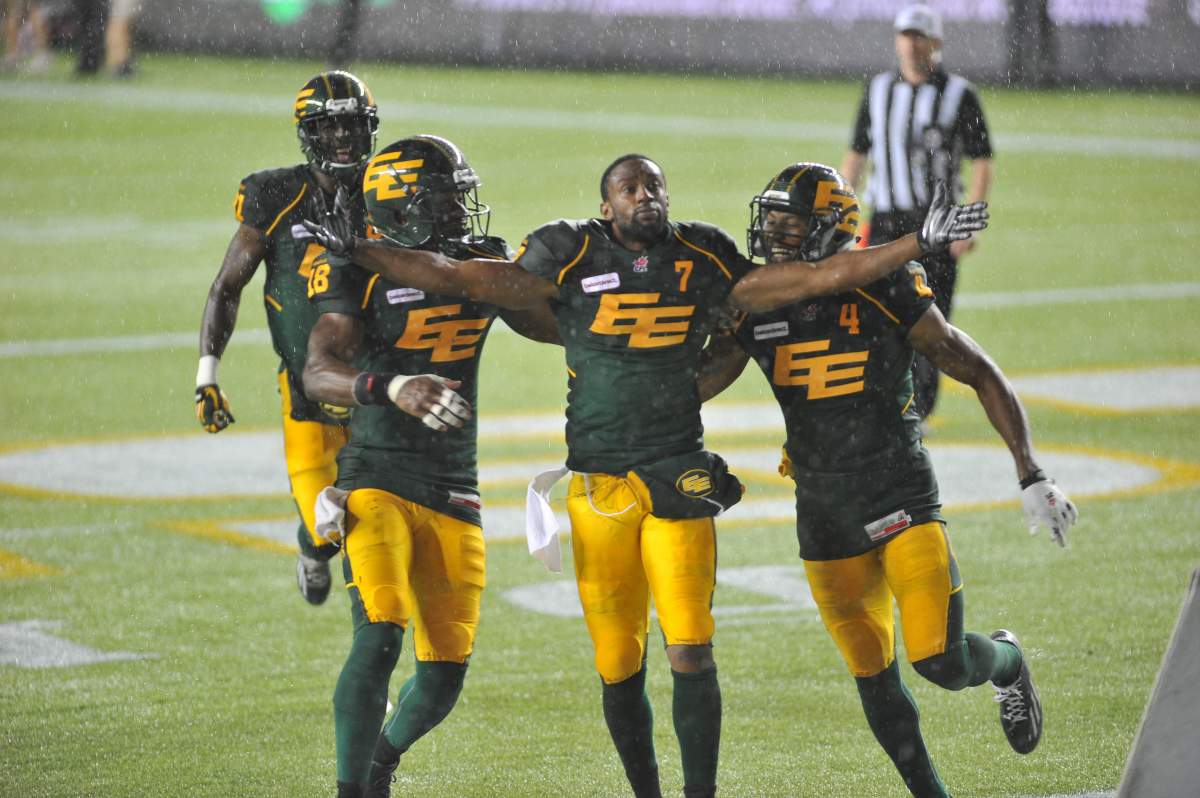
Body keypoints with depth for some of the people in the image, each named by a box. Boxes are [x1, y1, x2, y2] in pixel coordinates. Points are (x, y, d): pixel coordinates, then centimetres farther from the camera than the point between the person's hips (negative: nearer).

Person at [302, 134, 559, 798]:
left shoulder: (483, 265, 8)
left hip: (454, 494, 5)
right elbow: (318, 373, -23)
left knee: (446, 672, 5)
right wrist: (392, 388, -41)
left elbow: (562, 325, 22)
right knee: (379, 637, -23)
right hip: (378, 481, -5)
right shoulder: (360, 274, -8)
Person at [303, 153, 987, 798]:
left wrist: (918, 245, 9)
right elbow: (460, 278, 3)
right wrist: (357, 250, -2)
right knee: (618, 667, 4)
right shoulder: (571, 260, 2)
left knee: (692, 652, -10)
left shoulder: (703, 264, 6)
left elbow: (815, 278, 11)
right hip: (597, 486, 0)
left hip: (679, 478, 0)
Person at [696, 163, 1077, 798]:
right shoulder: (757, 310, 0)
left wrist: (1032, 478, -8)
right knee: (875, 680, 6)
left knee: (942, 662, -13)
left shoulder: (887, 298, -11)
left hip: (902, 500, -4)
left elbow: (983, 376, -4)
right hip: (824, 518, 4)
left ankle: (1005, 662, 22)